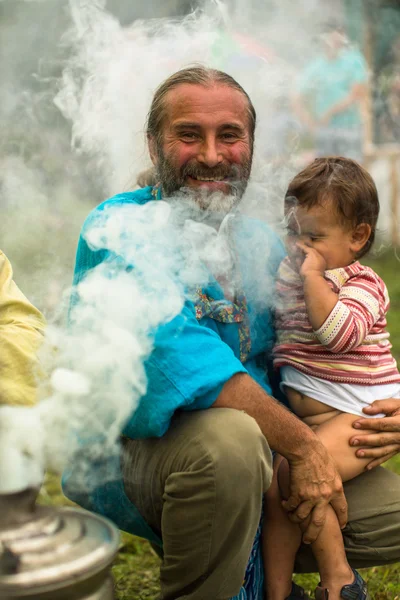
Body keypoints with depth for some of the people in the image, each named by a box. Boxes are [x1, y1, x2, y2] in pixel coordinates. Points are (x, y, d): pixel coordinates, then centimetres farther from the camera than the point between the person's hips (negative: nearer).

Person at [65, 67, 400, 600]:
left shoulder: (264, 245, 9)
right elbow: (173, 352, -27)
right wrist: (301, 444, -24)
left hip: (258, 463, 7)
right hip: (128, 453, -6)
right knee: (229, 434, -37)